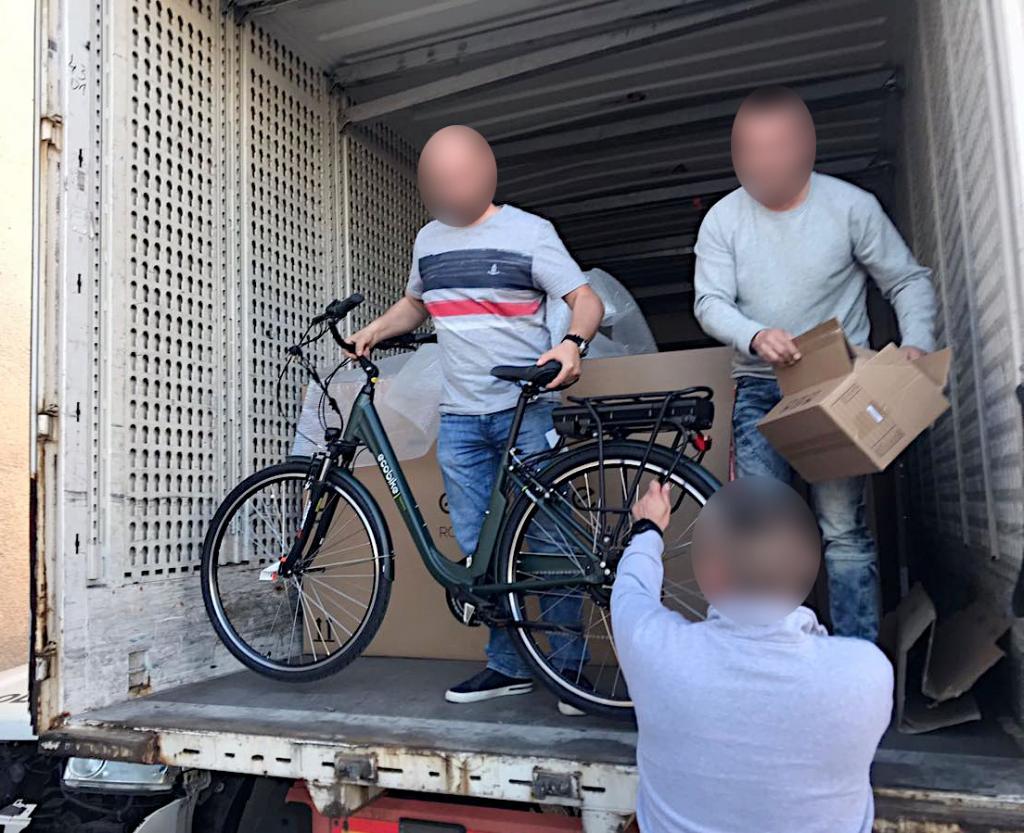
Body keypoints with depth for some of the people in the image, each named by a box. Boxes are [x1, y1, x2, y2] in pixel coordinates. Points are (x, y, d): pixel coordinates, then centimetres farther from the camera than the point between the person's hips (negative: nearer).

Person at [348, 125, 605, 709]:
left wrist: (573, 345, -29)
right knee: (479, 550, 7)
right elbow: (415, 304, 30)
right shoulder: (429, 239, 14)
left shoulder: (528, 231, -2)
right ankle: (510, 666, 19)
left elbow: (587, 299, -8)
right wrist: (375, 331, 13)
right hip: (460, 418, 6)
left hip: (527, 410, -5)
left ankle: (571, 667, 11)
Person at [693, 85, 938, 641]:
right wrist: (756, 337, -27)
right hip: (759, 391, 2)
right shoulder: (723, 219, 1)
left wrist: (917, 345, -15)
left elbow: (908, 281, 3)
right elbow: (710, 302, -7)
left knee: (843, 529, -7)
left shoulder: (850, 205, -3)